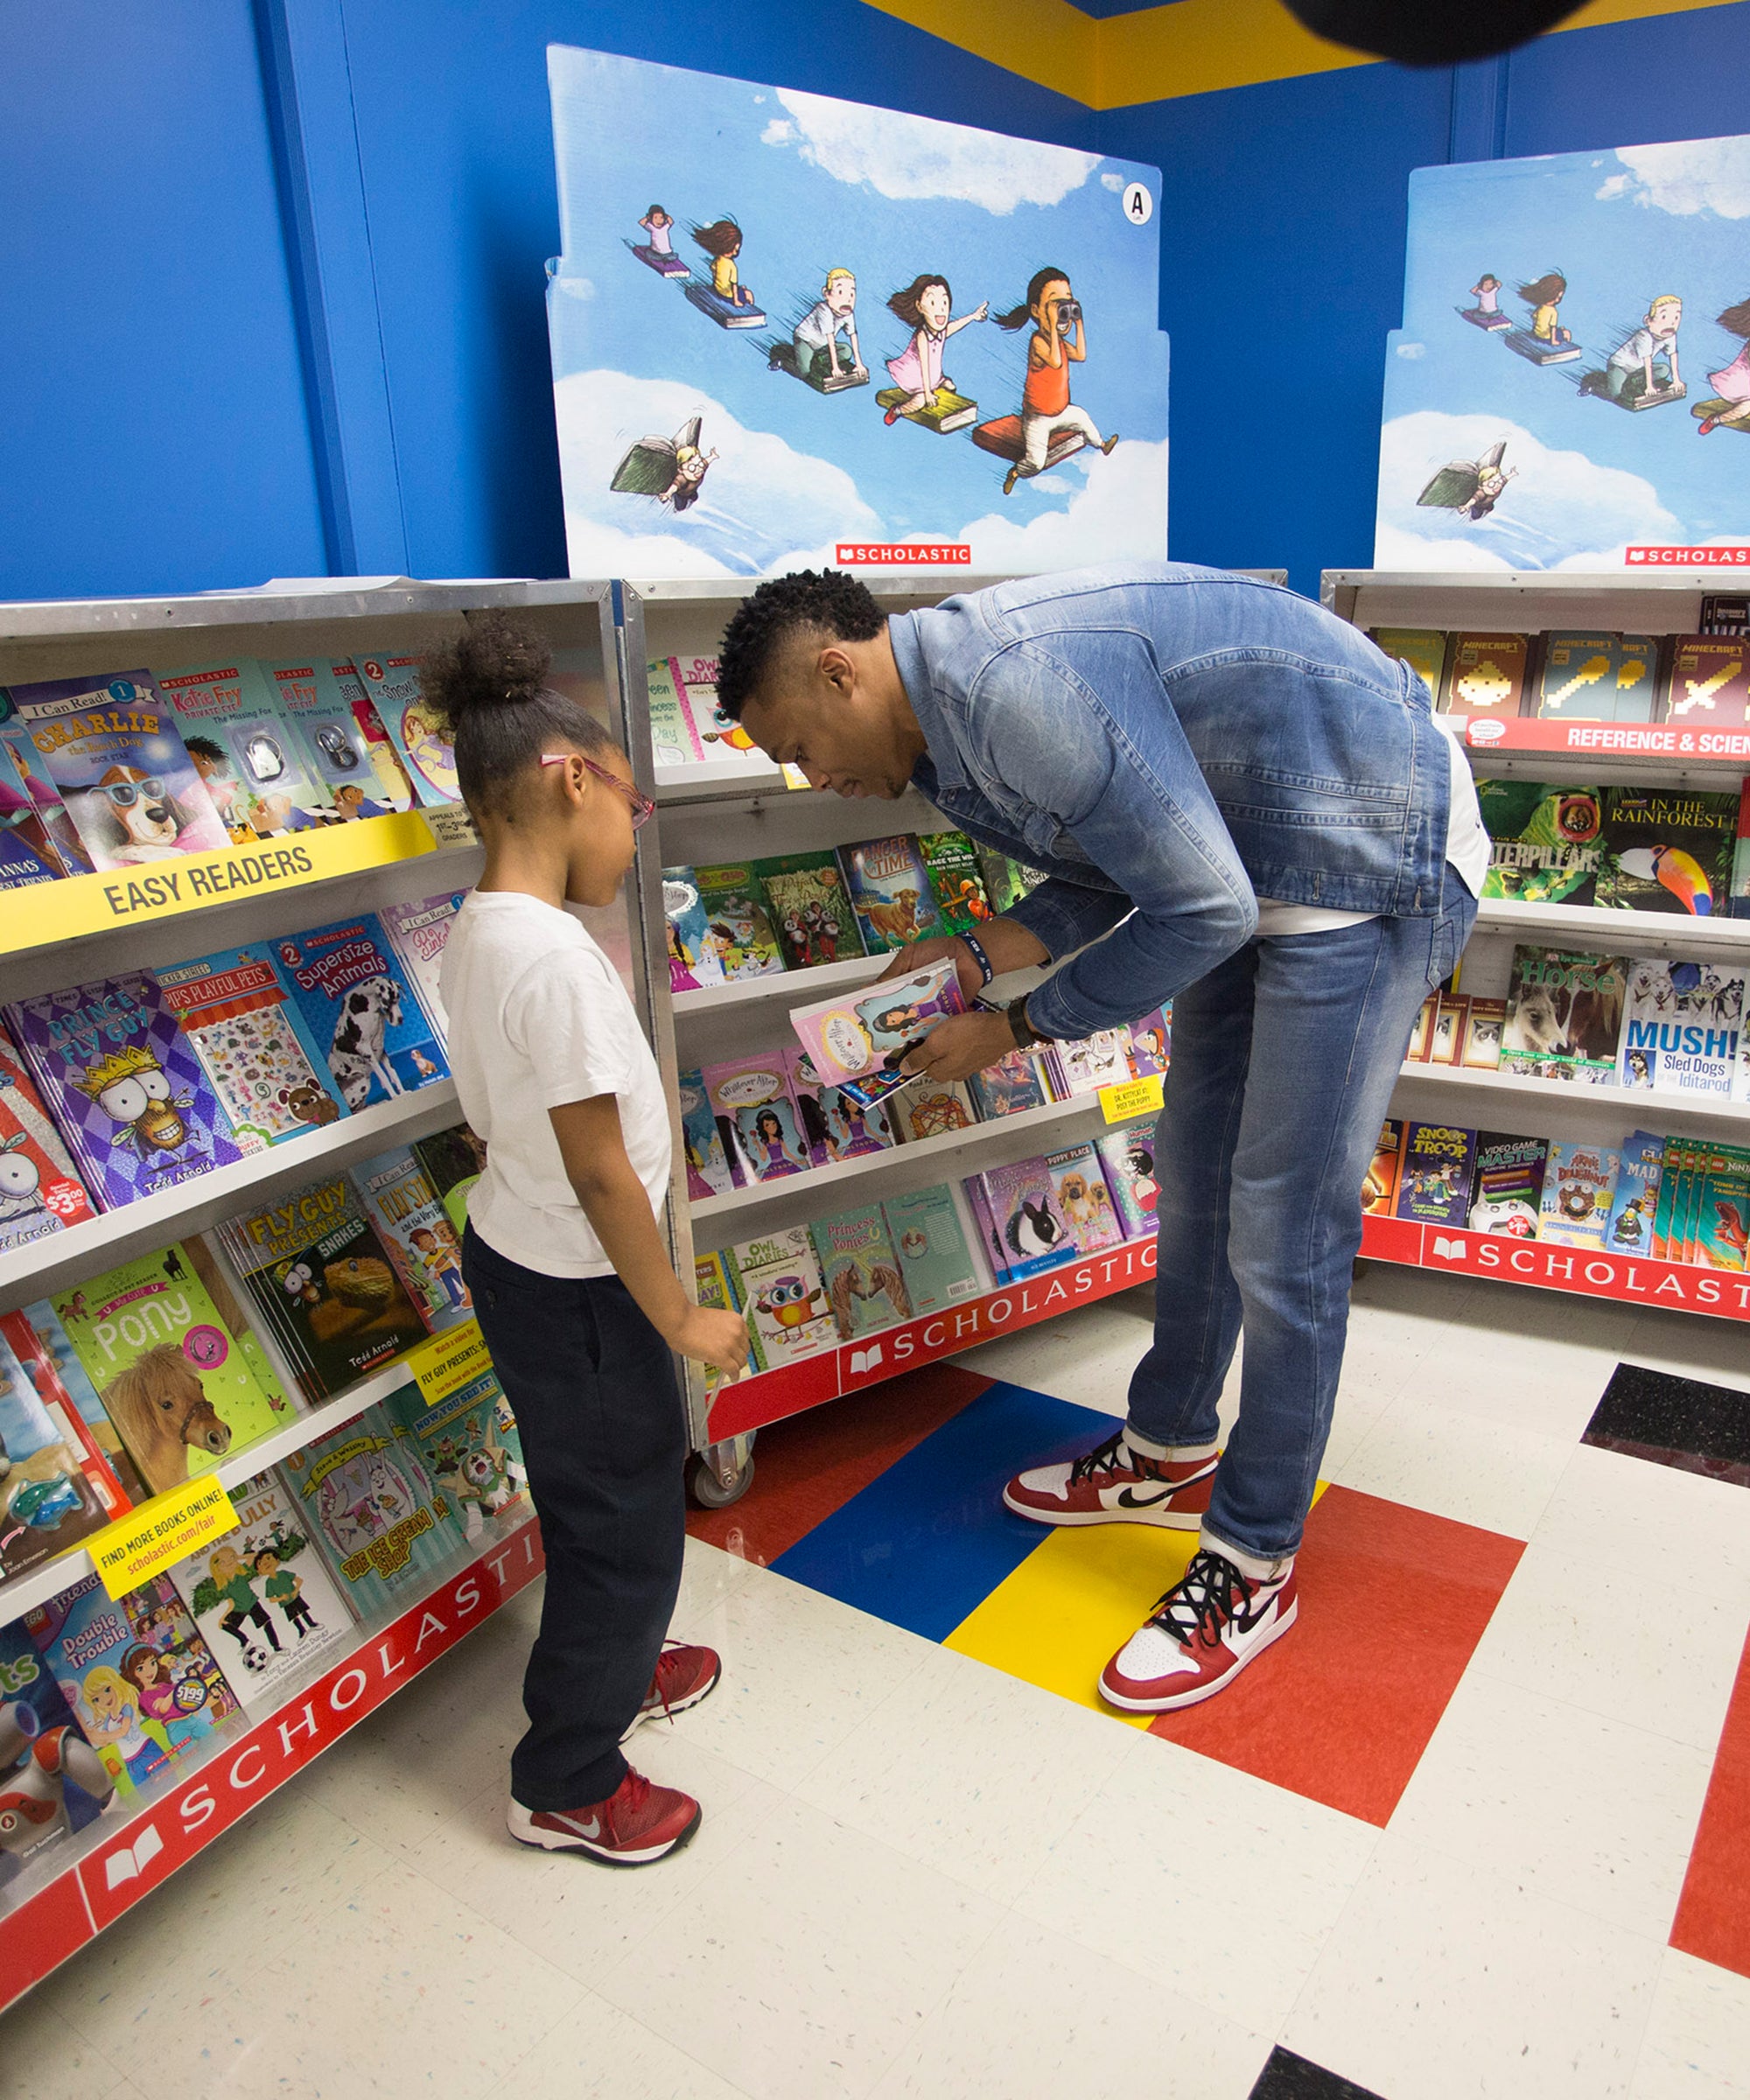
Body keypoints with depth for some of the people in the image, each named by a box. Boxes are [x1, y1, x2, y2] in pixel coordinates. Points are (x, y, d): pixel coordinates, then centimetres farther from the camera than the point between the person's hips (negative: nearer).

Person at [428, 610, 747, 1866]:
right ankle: (568, 1785, 28)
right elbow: (599, 1166, -25)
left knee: (601, 1497, 27)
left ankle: (613, 1665, 50)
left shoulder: (478, 930, 2)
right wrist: (682, 1319, -16)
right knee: (629, 1520, 9)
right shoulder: (554, 953, -28)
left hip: (514, 1255, 9)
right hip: (576, 1290, -9)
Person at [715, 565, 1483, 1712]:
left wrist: (1020, 1026, -16)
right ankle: (1171, 1454, 36)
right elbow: (1120, 868, 12)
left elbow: (1203, 909, -27)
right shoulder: (954, 713, 4)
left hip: (1373, 857, -10)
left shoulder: (1027, 686, -29)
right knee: (1196, 1175, 17)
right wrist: (988, 951, -4)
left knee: (1283, 1229, -4)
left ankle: (1255, 1564, 15)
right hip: (1254, 860, 10)